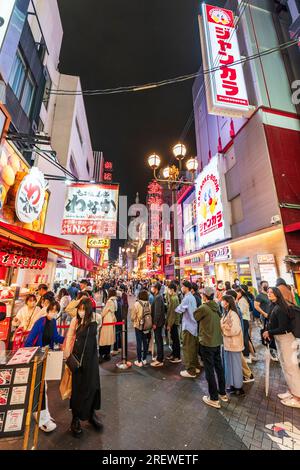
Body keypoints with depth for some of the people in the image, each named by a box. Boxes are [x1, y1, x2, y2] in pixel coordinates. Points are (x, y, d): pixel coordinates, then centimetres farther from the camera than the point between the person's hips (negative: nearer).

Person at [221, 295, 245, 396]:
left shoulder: (233, 314, -21)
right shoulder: (227, 313, 4)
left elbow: (235, 330, -25)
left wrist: (223, 329, -16)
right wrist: (222, 327, -6)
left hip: (233, 344, -8)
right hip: (228, 343, 8)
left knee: (235, 365, 7)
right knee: (229, 365, 18)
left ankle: (239, 388, 23)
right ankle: (232, 385, 32)